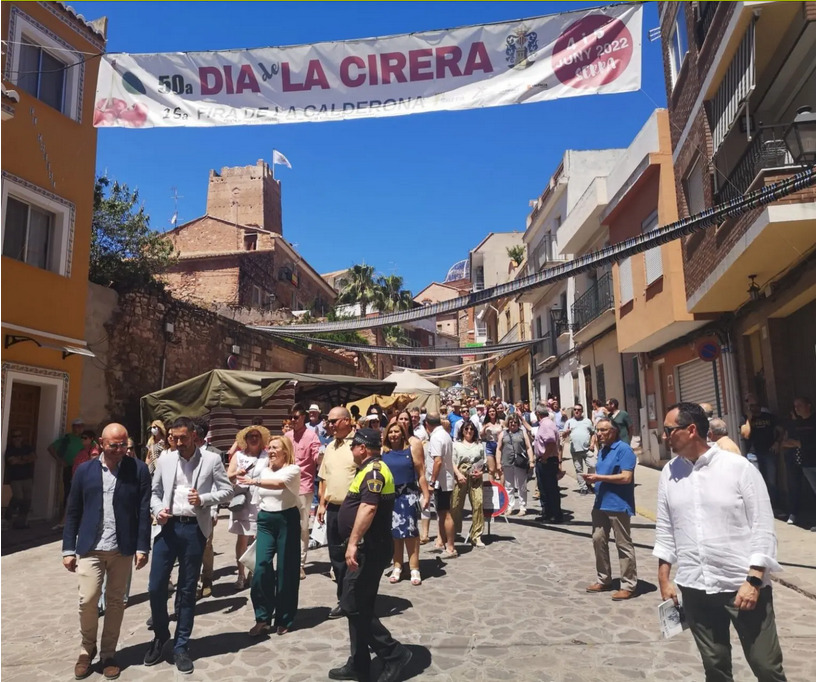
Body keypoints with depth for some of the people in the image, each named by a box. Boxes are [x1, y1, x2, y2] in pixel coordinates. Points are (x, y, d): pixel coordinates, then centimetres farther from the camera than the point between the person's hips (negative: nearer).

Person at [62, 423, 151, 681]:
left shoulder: (138, 469, -3)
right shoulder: (85, 470, 3)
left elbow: (144, 511, -4)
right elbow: (72, 512, 7)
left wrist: (142, 547, -7)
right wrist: (68, 548, 3)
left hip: (122, 548, -1)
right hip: (90, 548, 1)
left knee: (116, 602, 8)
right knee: (87, 600, -3)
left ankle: (108, 653, 26)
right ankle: (87, 649, 23)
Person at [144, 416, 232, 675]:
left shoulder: (211, 460, -3)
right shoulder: (165, 459, 4)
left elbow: (227, 490, 0)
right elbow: (154, 491, 12)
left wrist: (204, 499, -16)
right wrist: (158, 510, -7)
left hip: (194, 528, -2)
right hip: (168, 526, 2)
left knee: (187, 591, 8)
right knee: (156, 587, 4)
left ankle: (181, 646, 24)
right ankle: (160, 635, 31)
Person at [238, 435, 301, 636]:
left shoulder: (293, 469, -8)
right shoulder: (263, 470, 10)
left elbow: (279, 484, -29)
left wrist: (254, 481, -40)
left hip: (287, 520, -4)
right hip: (265, 521, 4)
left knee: (286, 570, 2)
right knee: (261, 567, -8)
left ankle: (283, 619, 17)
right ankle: (262, 618, 4)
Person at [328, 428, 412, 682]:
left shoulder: (374, 471, -18)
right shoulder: (372, 469, 15)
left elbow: (368, 508, -31)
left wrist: (353, 542, -33)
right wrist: (356, 543, 28)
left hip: (370, 549, -11)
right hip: (368, 547, 11)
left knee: (353, 605, -5)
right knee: (359, 607, 15)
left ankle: (394, 653, 3)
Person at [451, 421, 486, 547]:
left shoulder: (479, 445, 16)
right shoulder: (456, 444, 10)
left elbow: (483, 462, 16)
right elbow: (452, 462, 3)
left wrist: (481, 472, -3)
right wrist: (459, 474, -10)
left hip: (475, 478, 2)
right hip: (460, 477, -1)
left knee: (478, 503, -9)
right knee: (455, 505, -1)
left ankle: (476, 536, -1)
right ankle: (451, 533, 15)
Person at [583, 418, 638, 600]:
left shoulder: (623, 449, -13)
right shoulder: (602, 450, 15)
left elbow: (626, 477, -21)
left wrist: (599, 478, -19)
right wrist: (593, 478, 2)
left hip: (618, 504, -9)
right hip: (601, 503, 9)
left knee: (624, 545, 1)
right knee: (598, 540, 13)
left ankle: (629, 585, 12)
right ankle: (604, 580, 26)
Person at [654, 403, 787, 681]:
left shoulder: (739, 467, -9)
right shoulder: (669, 472, 3)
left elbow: (763, 527, -8)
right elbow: (665, 529, 9)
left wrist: (753, 580, -14)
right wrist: (664, 580, 9)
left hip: (744, 584, -3)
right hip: (694, 588, 4)